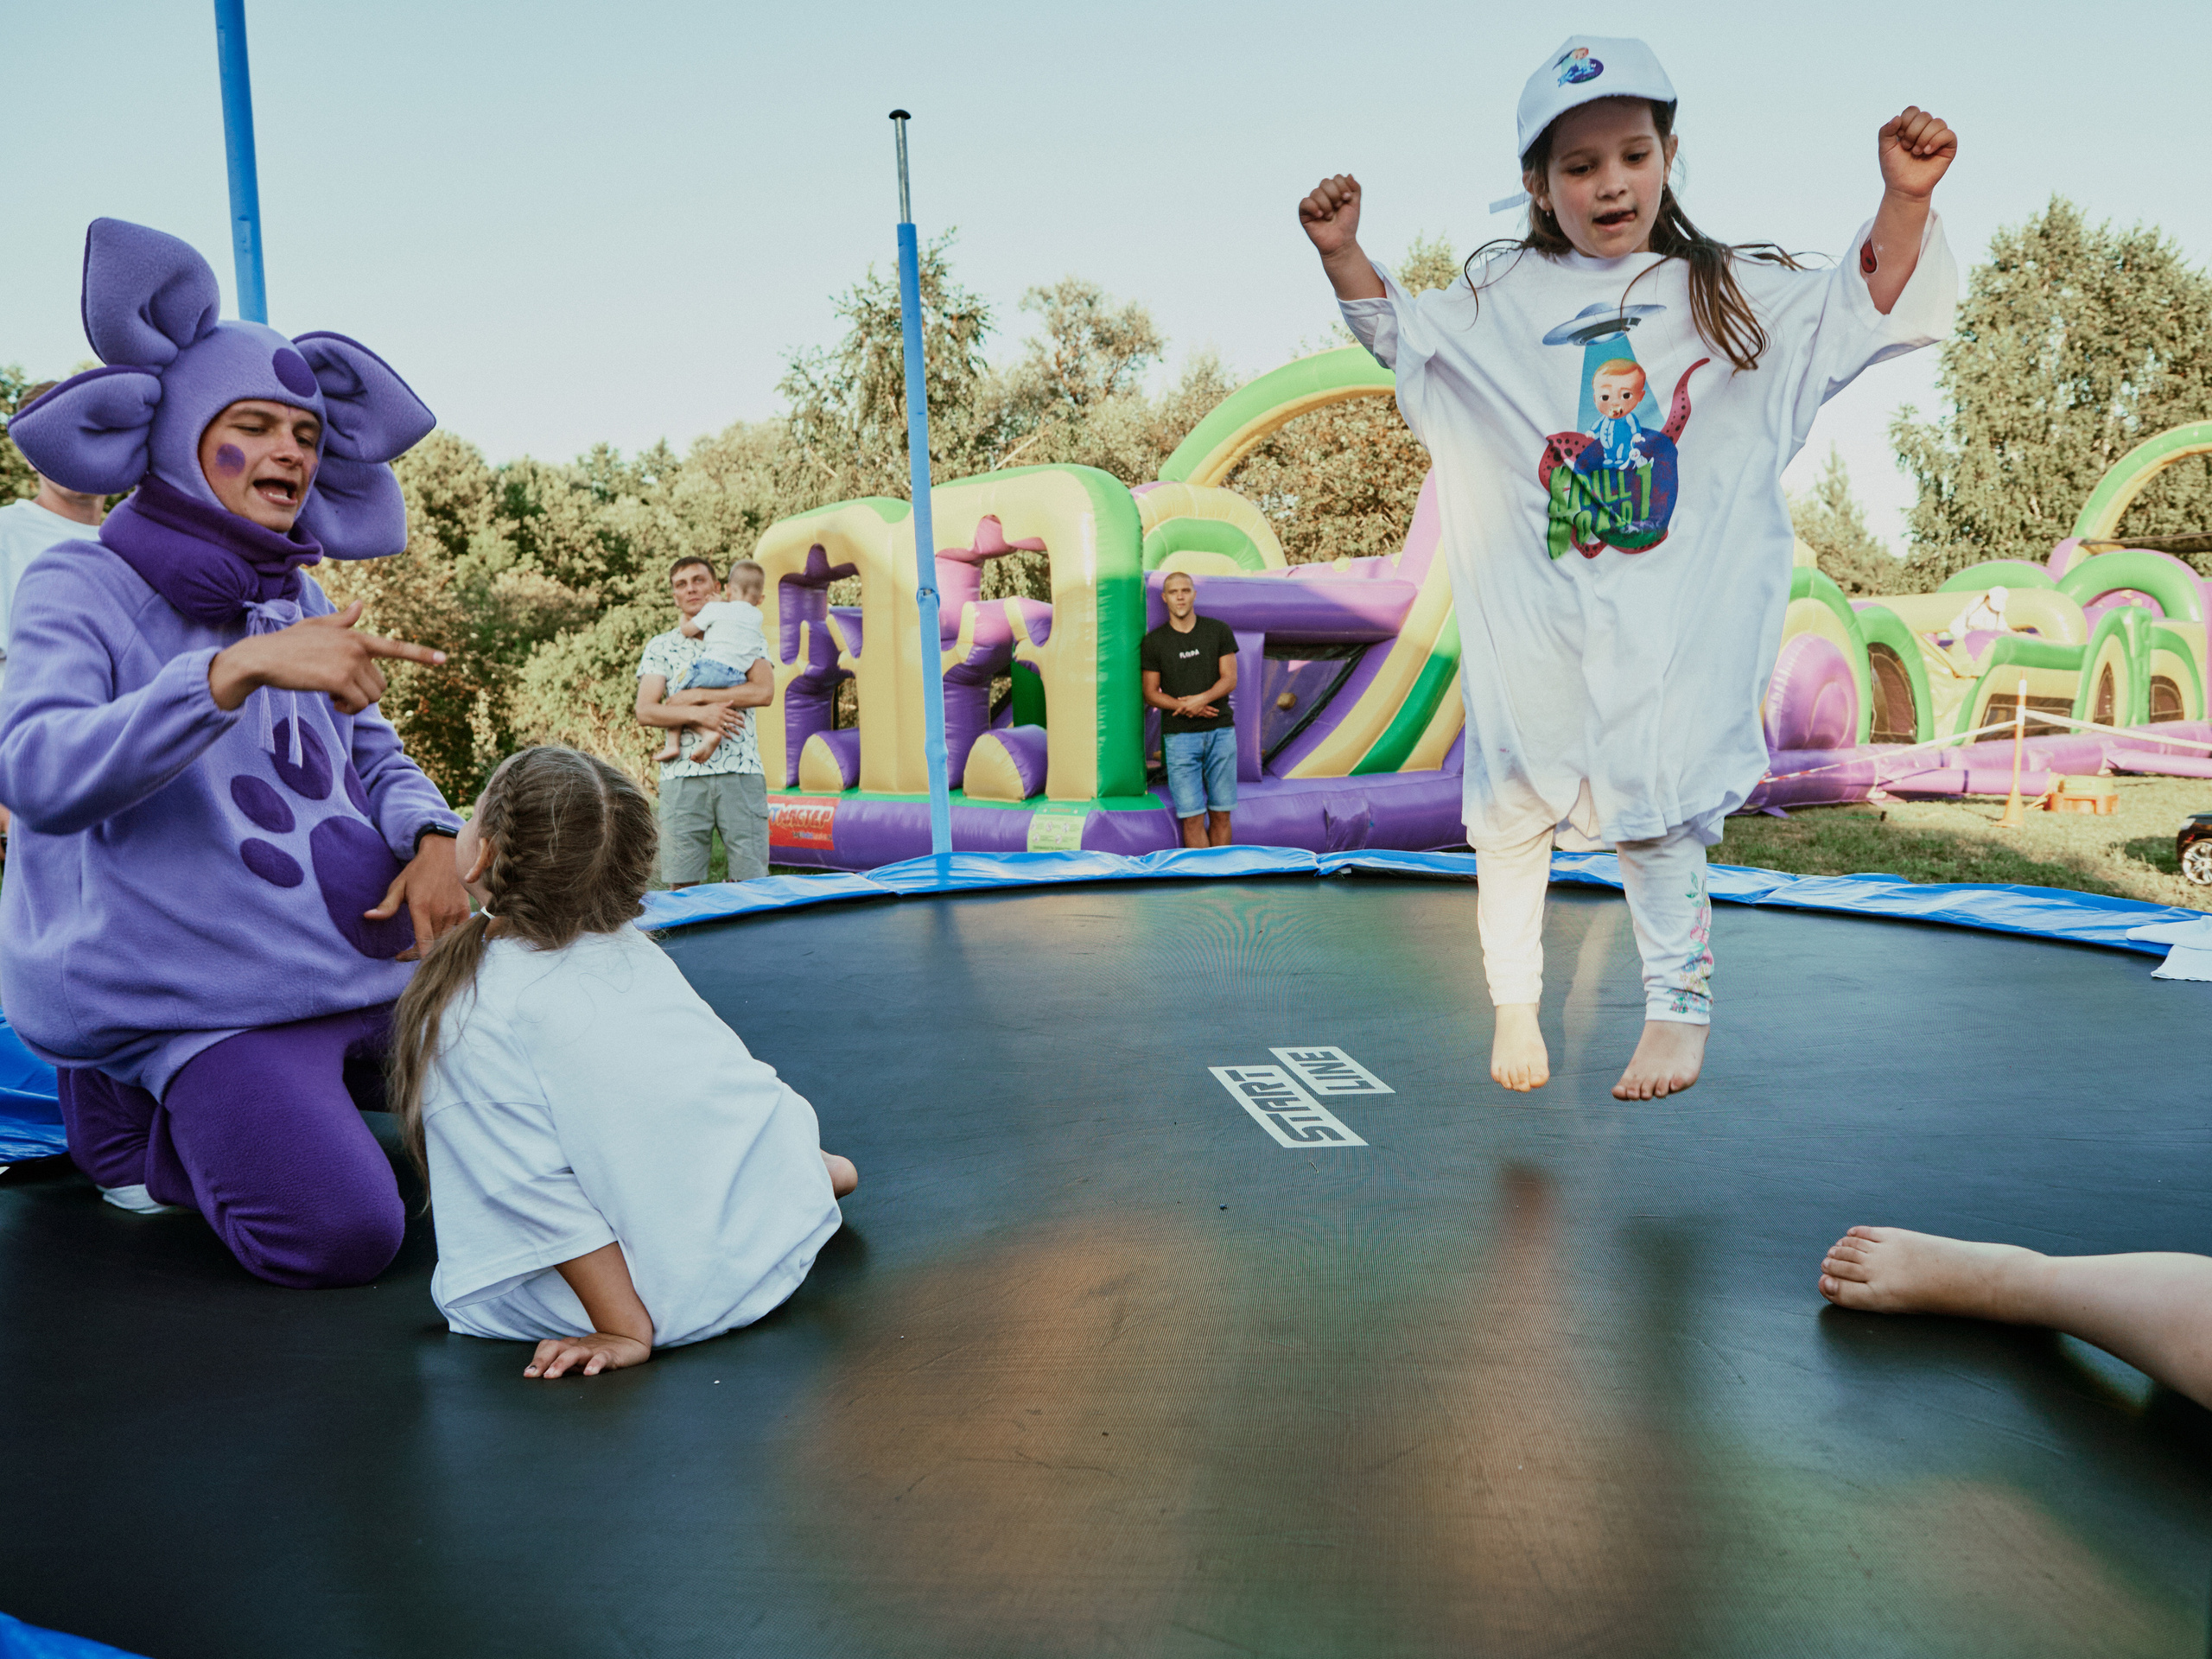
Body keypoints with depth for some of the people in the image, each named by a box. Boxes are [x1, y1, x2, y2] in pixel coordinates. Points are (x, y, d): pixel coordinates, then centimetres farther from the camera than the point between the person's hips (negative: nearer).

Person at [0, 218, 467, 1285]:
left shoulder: (296, 601, 11)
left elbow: (374, 753, 15)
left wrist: (432, 838, -8)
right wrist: (240, 667, -36)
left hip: (374, 965, 7)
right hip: (212, 1000, -7)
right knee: (339, 1233, -22)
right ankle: (128, 1108, 6)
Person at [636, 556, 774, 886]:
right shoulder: (660, 646, 14)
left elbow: (764, 691, -5)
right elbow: (645, 712, 2)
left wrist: (696, 696, -7)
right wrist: (699, 714, -13)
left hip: (741, 772, -1)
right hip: (683, 775, 1)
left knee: (750, 878, -1)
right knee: (683, 884, 0)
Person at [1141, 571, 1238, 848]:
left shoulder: (1219, 631, 7)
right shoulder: (1153, 642, 5)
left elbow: (1230, 679, 2)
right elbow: (1151, 694, 4)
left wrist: (1202, 698, -16)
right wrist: (1184, 706, -12)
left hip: (1220, 731, 1)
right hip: (1179, 735, -1)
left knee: (1221, 814, 3)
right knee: (1192, 817, -6)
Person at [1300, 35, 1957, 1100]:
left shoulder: (1731, 295, 9)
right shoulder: (1501, 300, 10)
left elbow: (1864, 310, 10)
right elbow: (1400, 335, 21)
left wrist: (1904, 196, -6)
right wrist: (1343, 253, 6)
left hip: (1671, 628, -1)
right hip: (1531, 621, 2)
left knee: (1651, 814, -5)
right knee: (1510, 808, 7)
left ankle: (1680, 1006, 12)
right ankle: (1514, 1002, 24)